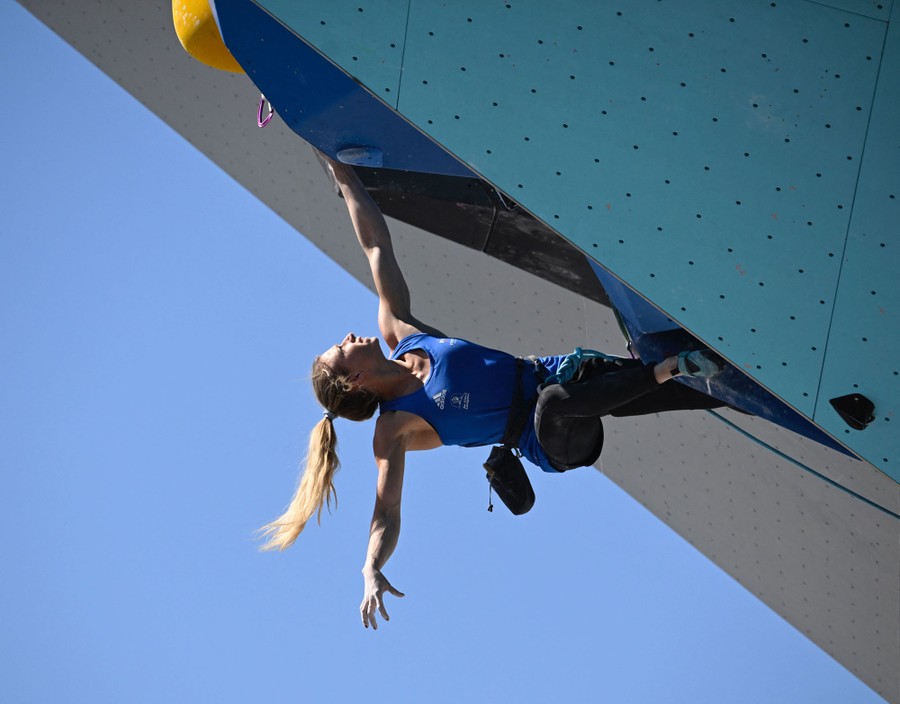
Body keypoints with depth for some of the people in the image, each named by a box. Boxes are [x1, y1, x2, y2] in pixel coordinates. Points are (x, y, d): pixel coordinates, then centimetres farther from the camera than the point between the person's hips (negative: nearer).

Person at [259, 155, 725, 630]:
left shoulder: (397, 333, 1)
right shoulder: (393, 430, -14)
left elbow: (376, 246, 1)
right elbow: (387, 514, -20)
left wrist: (345, 176, 0)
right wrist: (371, 572, -38)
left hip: (555, 373, 7)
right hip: (559, 443, -7)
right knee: (555, 400, -38)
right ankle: (664, 370, -20)